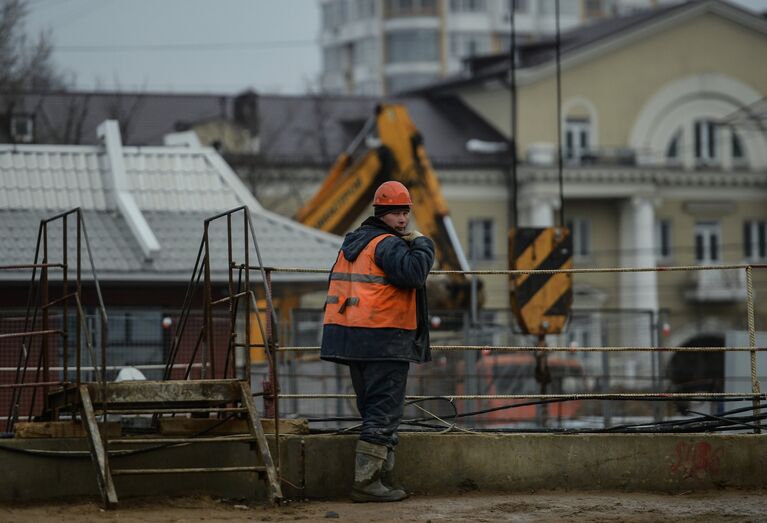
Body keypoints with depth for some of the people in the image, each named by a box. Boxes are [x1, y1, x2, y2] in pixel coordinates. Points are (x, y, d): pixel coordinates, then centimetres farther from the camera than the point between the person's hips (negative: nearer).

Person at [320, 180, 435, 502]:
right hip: (384, 339, -9)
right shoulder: (387, 244, -11)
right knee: (384, 413, -7)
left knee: (374, 412, 15)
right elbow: (413, 273, -27)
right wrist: (421, 244, -10)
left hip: (351, 337, 9)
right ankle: (367, 481, -11)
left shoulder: (353, 242, 19)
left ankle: (382, 478, 17)